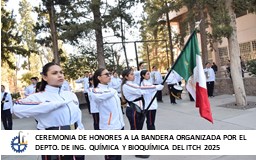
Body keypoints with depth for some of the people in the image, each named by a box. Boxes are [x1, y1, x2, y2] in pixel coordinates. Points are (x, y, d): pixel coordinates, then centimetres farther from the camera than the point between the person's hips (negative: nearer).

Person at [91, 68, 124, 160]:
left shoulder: (112, 90, 12)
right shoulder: (96, 92, -10)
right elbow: (109, 94, -27)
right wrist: (113, 92, -6)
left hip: (119, 125, 7)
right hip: (109, 128, -7)